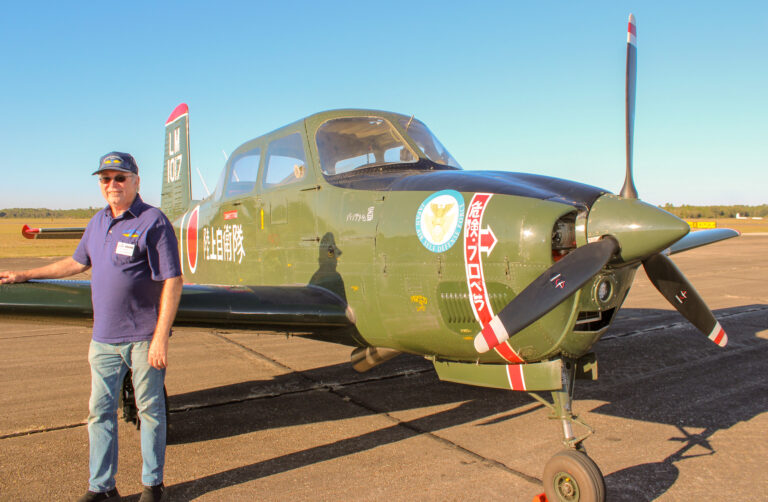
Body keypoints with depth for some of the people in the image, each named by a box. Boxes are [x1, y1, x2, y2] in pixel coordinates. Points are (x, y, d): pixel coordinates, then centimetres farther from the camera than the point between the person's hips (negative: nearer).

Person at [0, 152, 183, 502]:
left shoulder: (153, 222, -11)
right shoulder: (99, 222, 12)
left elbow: (172, 282, -15)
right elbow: (77, 262, 28)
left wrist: (160, 339, -19)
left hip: (143, 337, -7)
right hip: (103, 338, 7)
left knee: (150, 410, 6)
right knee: (100, 411, 11)